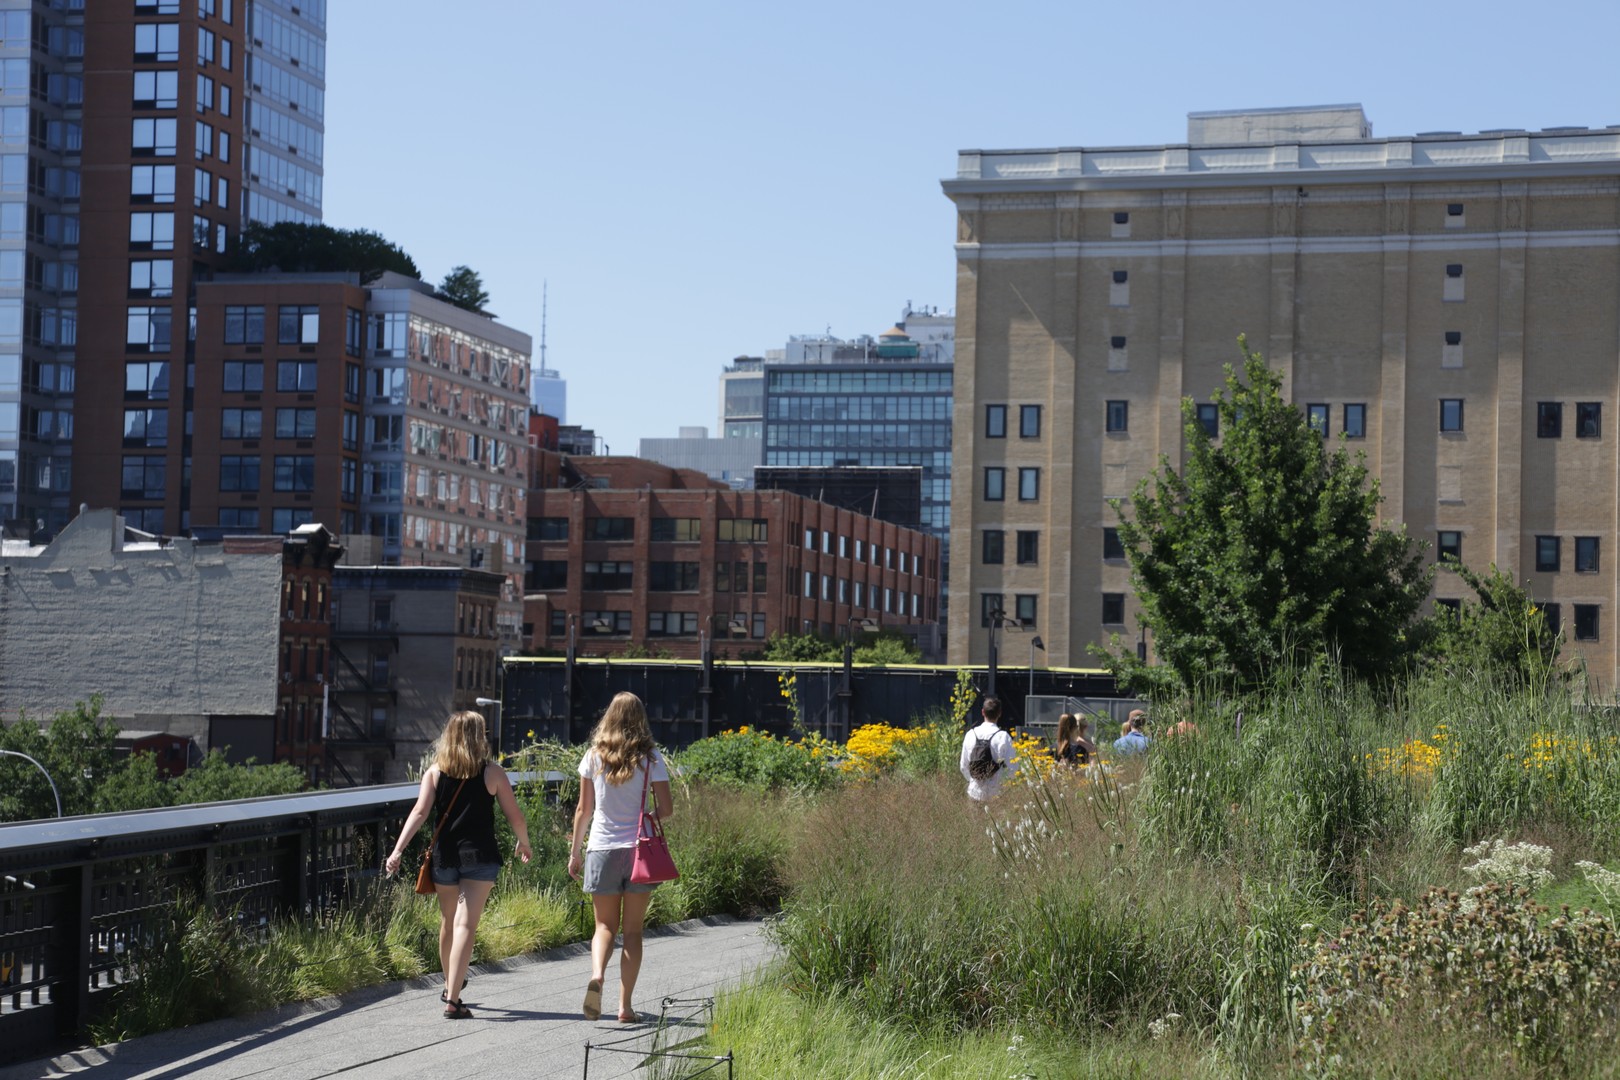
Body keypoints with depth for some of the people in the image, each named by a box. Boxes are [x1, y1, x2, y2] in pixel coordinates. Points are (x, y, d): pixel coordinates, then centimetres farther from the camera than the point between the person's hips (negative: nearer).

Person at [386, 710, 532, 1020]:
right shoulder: (492, 773, -3)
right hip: (480, 856, -3)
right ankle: (452, 1000, -15)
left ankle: (450, 987, 40)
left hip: (444, 855, 3)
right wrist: (524, 843, 18)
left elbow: (420, 812, -7)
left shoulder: (435, 772, 2)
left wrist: (398, 849, -10)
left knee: (448, 922, 21)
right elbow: (515, 816, 0)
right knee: (465, 925, -7)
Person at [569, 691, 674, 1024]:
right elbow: (666, 809, -4)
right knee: (632, 929, 8)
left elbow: (584, 809, 4)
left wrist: (575, 852, 13)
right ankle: (626, 1004, 5)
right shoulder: (651, 758, -3)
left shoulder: (594, 757, 1)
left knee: (605, 925, 11)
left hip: (602, 849, 1)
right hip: (640, 850, -1)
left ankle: (596, 975, -18)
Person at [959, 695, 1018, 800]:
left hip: (975, 791, 4)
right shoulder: (1003, 737, -11)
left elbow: (964, 765, 7)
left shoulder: (971, 735, 1)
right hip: (996, 792, -4)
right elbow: (1012, 767, -9)